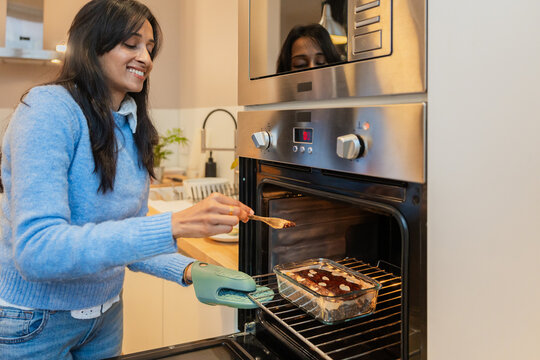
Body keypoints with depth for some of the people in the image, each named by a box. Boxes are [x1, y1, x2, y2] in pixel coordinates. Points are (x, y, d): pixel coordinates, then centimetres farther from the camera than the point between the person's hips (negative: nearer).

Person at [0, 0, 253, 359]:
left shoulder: (131, 127, 0)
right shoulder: (49, 108, -21)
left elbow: (129, 238, 3)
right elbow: (35, 251, -30)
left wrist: (188, 270, -15)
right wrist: (174, 225, -38)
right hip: (34, 324, -6)